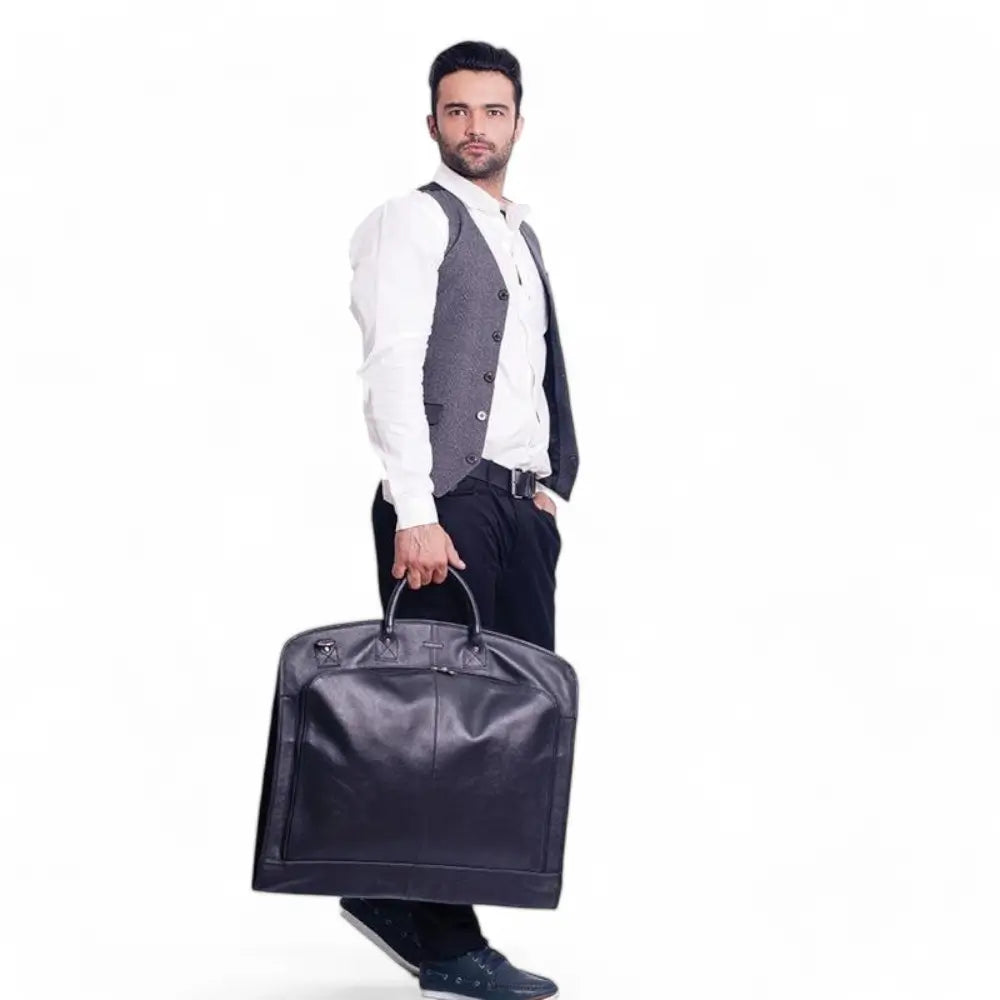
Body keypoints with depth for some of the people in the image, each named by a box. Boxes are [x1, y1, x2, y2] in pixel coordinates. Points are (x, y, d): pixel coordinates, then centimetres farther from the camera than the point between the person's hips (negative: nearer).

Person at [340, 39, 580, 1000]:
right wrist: (415, 514, -21)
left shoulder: (523, 238, 22)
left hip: (523, 508, 8)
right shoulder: (411, 220, -2)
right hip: (445, 504, -8)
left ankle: (394, 898, 17)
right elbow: (393, 369, -13)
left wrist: (553, 485, 11)